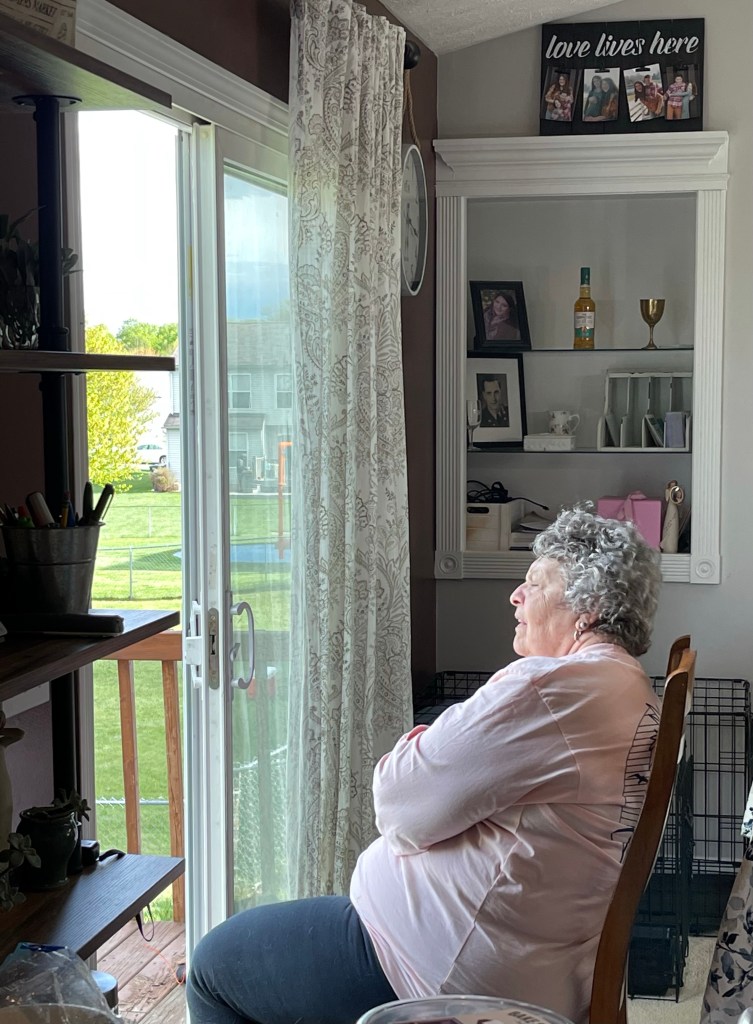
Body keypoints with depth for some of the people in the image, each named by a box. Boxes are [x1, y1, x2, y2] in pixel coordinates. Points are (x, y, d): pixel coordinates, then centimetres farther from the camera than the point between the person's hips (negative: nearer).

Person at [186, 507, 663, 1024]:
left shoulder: (545, 688, -24)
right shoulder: (638, 694, 9)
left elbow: (401, 804, -19)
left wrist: (416, 745, 2)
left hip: (465, 974, -11)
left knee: (213, 966, 5)